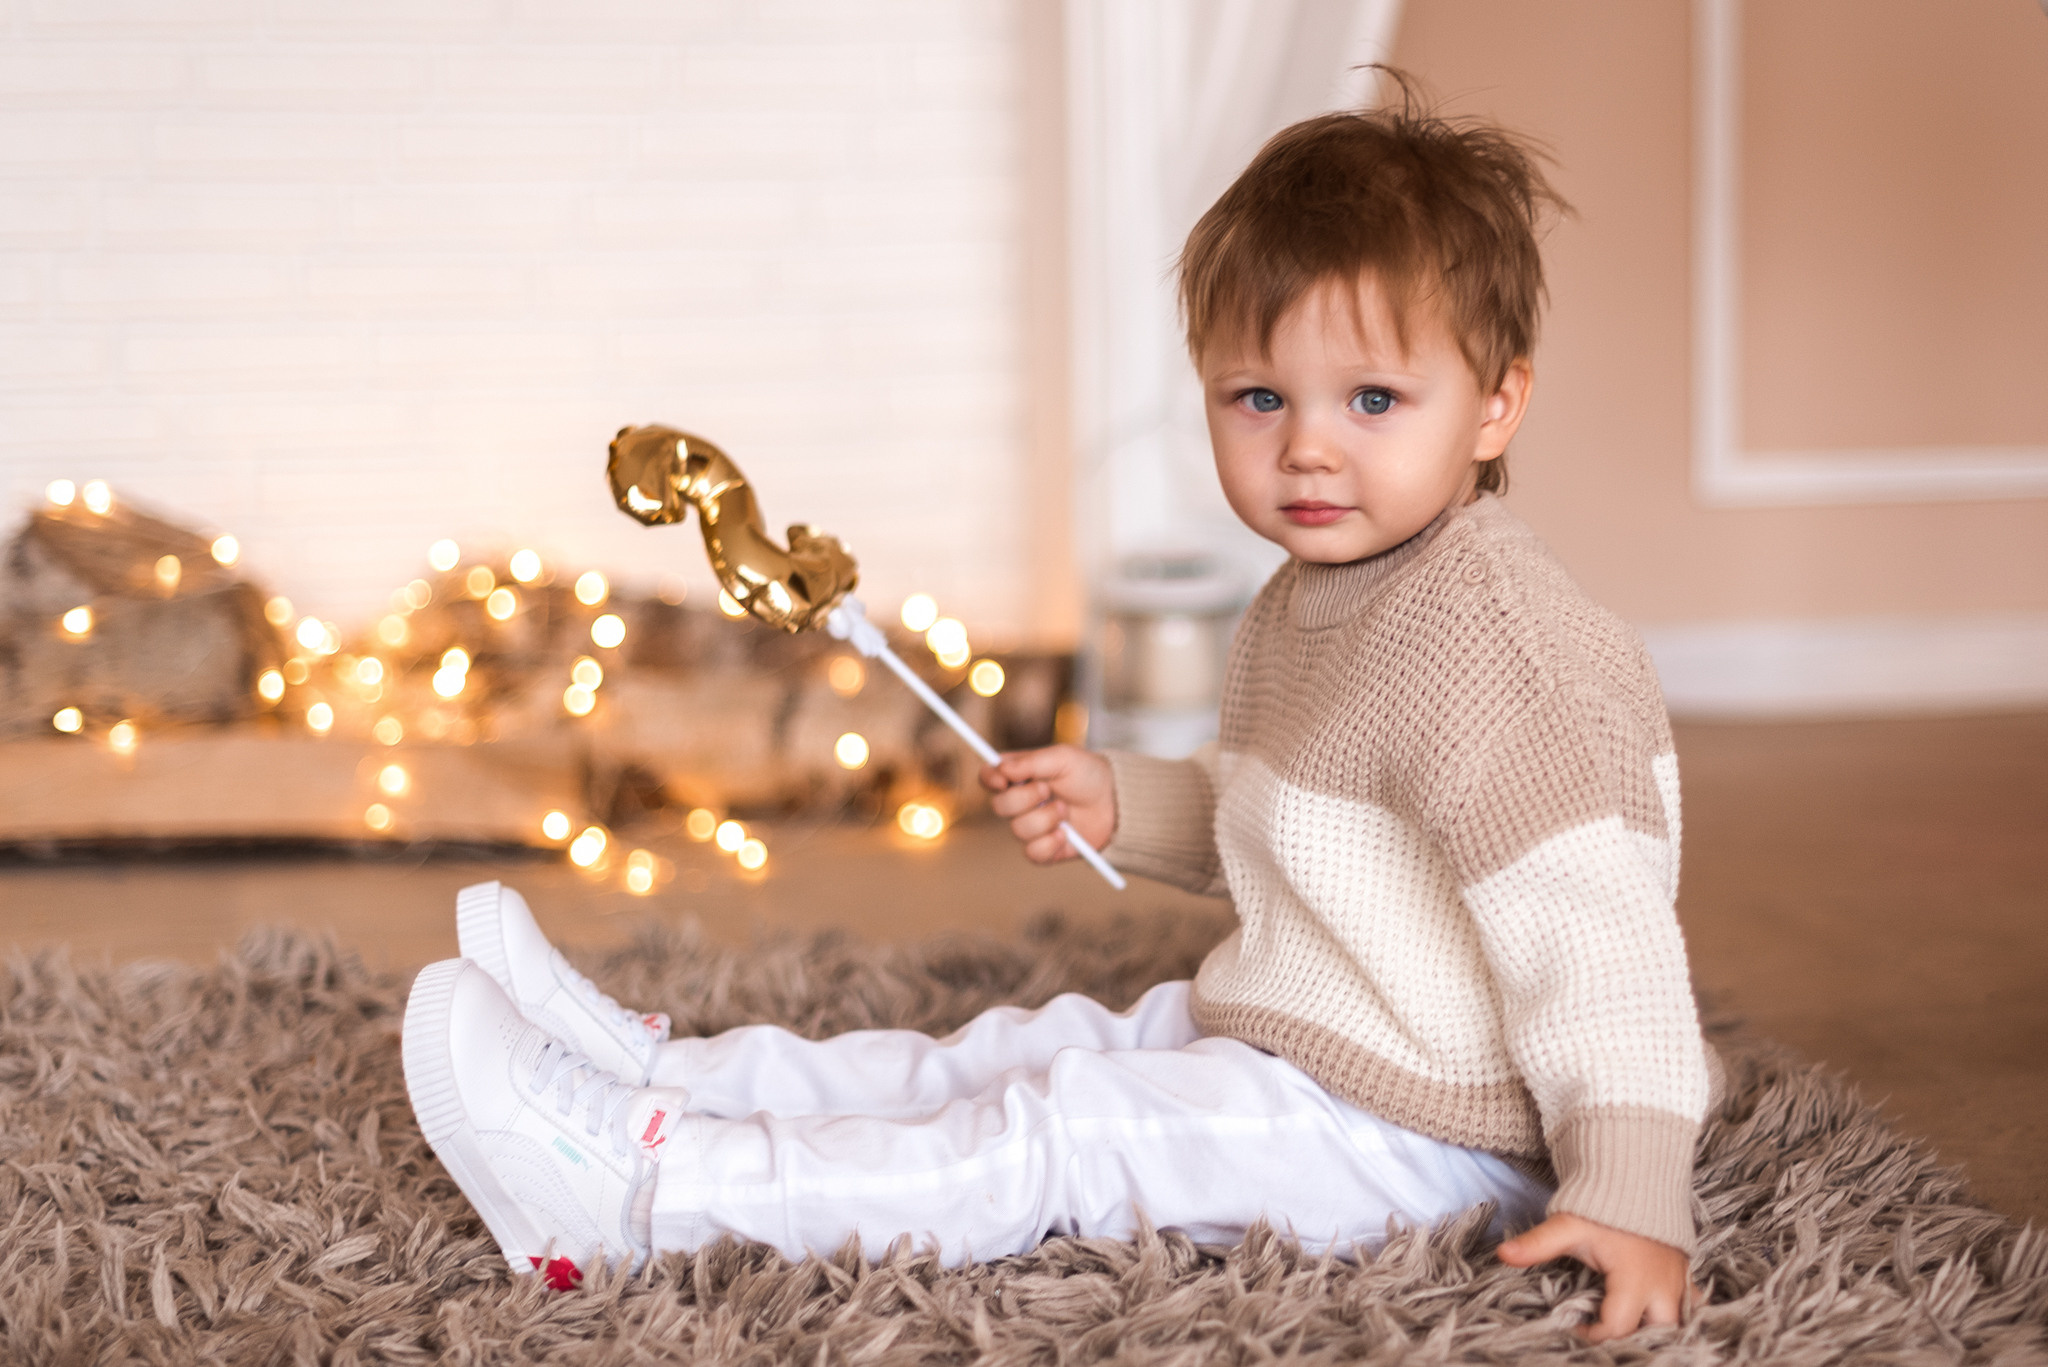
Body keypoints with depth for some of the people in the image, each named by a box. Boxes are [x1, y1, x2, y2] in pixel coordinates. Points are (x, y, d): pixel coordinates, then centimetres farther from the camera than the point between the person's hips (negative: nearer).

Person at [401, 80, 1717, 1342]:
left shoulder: (1478, 632, -24)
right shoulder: (1301, 609, 10)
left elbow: (1589, 921, -30)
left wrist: (1630, 1188, -35)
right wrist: (1126, 802, 13)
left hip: (1415, 1130, -10)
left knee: (1054, 1135, -17)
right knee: (1008, 1053, 7)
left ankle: (643, 1186, -19)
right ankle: (657, 1072, 10)